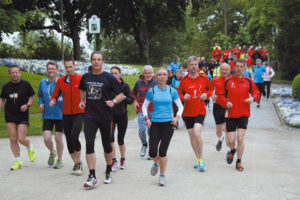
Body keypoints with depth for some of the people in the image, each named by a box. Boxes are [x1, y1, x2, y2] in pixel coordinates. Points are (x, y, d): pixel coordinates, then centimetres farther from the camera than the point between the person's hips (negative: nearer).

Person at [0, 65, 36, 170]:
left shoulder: (25, 84, -1)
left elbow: (32, 98, 4)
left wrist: (27, 105, -15)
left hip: (23, 115, -3)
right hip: (10, 115, 3)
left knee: (21, 139, -9)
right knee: (13, 139, -2)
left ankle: (30, 147, 26)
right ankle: (18, 161, 10)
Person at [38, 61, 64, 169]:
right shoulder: (42, 82, 4)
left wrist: (57, 99, -24)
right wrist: (41, 104, 1)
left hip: (59, 114, -3)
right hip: (47, 115, 3)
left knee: (58, 138, 4)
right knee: (46, 138, -5)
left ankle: (59, 160, 23)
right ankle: (52, 152, 28)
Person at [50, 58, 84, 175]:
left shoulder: (81, 79, -4)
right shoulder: (60, 81, 5)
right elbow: (55, 95, 12)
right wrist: (53, 101, -9)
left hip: (79, 113, -4)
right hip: (66, 114, 4)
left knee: (74, 137, -21)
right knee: (69, 141, 8)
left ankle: (79, 162, -1)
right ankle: (76, 164, 24)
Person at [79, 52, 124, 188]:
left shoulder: (109, 78, -4)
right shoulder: (85, 77, 6)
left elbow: (121, 95, -1)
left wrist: (113, 102, -20)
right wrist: (82, 101, 9)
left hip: (105, 116, -2)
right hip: (90, 116, 2)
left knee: (106, 145, 11)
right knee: (89, 145, -10)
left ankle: (108, 172, 32)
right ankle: (92, 177, -10)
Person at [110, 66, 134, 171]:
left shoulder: (125, 86, -3)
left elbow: (131, 100, -5)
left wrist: (124, 97, -22)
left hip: (122, 115, -1)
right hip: (110, 115, 1)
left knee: (120, 139, 6)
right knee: (110, 138, -14)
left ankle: (122, 159, 28)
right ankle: (114, 161, -5)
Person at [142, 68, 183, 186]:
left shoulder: (172, 91, 2)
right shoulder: (152, 91, 2)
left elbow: (180, 106, 10)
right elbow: (144, 106, 11)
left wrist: (177, 117, -5)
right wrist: (146, 118, -3)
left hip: (168, 124, 0)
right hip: (155, 124, 0)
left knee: (163, 151, -3)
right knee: (152, 152, -6)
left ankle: (162, 176, 14)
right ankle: (156, 163, 30)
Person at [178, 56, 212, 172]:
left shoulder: (204, 78, -1)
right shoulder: (184, 80, -1)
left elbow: (210, 89, 15)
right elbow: (179, 94, 7)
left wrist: (206, 94, -6)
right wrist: (184, 97, -14)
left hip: (200, 111, -2)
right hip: (187, 112, 2)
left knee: (197, 133, -19)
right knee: (191, 136, 7)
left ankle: (201, 160, -6)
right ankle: (198, 159, 26)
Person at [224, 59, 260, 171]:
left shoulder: (248, 81, 3)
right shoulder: (227, 81, 1)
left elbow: (256, 93, 12)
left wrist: (253, 98, -10)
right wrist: (226, 102, -9)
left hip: (243, 114, 0)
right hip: (230, 114, 0)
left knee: (240, 139, -8)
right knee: (231, 141, 0)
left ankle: (239, 162, 10)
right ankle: (232, 151, 37)